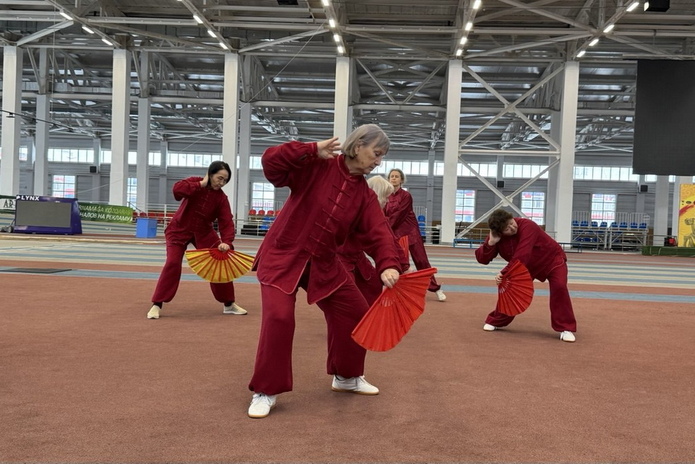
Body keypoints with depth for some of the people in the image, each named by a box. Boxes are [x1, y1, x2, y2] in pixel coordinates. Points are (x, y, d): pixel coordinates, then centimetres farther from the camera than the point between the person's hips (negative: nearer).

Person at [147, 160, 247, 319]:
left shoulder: (221, 198, -9)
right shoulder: (195, 182, -14)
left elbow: (227, 222, -17)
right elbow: (177, 189, -34)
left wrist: (226, 242, -34)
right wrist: (202, 184, -28)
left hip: (204, 233, 3)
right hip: (179, 230, -3)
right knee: (172, 264, -17)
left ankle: (229, 304, 16)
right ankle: (156, 305, -5)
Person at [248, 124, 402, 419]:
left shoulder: (364, 195, 2)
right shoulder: (318, 166, -12)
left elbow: (378, 233, -8)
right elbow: (271, 163, -21)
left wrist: (388, 265, -25)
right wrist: (313, 150, -26)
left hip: (324, 264, 6)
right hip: (282, 256, -6)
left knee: (354, 312, 10)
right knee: (279, 317, -21)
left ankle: (347, 377, 33)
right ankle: (265, 392, -1)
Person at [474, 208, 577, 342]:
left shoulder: (527, 226, -37)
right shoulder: (497, 236, -20)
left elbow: (521, 257, -43)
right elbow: (481, 259, -21)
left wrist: (504, 273, -40)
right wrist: (491, 243, -37)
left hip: (552, 259, -4)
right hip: (528, 266, 4)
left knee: (559, 287, -24)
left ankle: (565, 328, -12)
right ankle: (495, 321, 17)